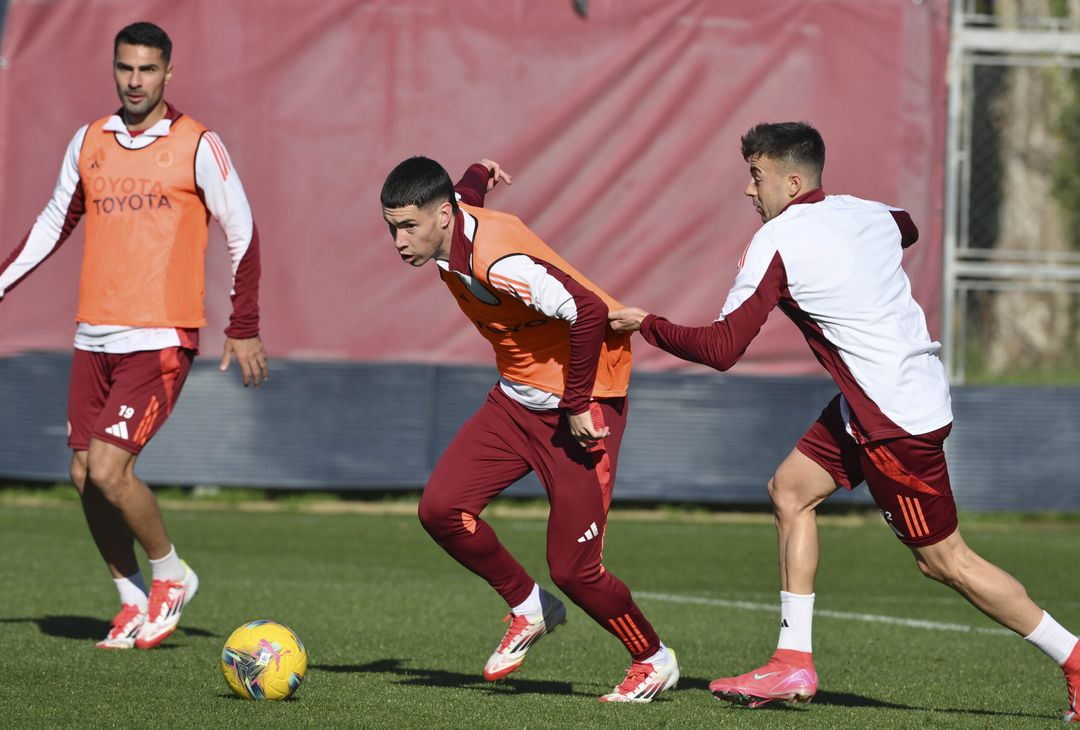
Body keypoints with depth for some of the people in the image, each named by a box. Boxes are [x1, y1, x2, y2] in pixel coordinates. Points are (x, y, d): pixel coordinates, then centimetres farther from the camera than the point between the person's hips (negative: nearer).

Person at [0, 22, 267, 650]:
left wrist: (244, 330, -2)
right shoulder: (89, 142, 9)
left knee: (109, 468, -16)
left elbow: (243, 233, 0)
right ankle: (135, 602, 19)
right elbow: (55, 222, 22)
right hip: (95, 336, 6)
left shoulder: (197, 146, -5)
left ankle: (172, 575, 7)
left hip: (161, 338, -6)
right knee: (86, 475, 3)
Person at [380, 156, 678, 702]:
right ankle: (528, 609, 16)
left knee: (573, 568, -7)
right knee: (441, 509, -6)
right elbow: (467, 193, 19)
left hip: (581, 404, -9)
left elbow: (589, 312, -35)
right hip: (516, 398, 9)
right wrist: (475, 178, 40)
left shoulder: (498, 263, -31)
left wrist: (577, 405, -27)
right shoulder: (454, 218, -5)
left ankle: (654, 662, 17)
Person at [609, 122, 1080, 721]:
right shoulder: (866, 214, 7)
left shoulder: (776, 243, -15)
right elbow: (908, 230, 34)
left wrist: (647, 326, -1)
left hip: (897, 416, -9)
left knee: (944, 560, -1)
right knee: (790, 490, 12)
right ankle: (794, 665, 11)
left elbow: (721, 350, -15)